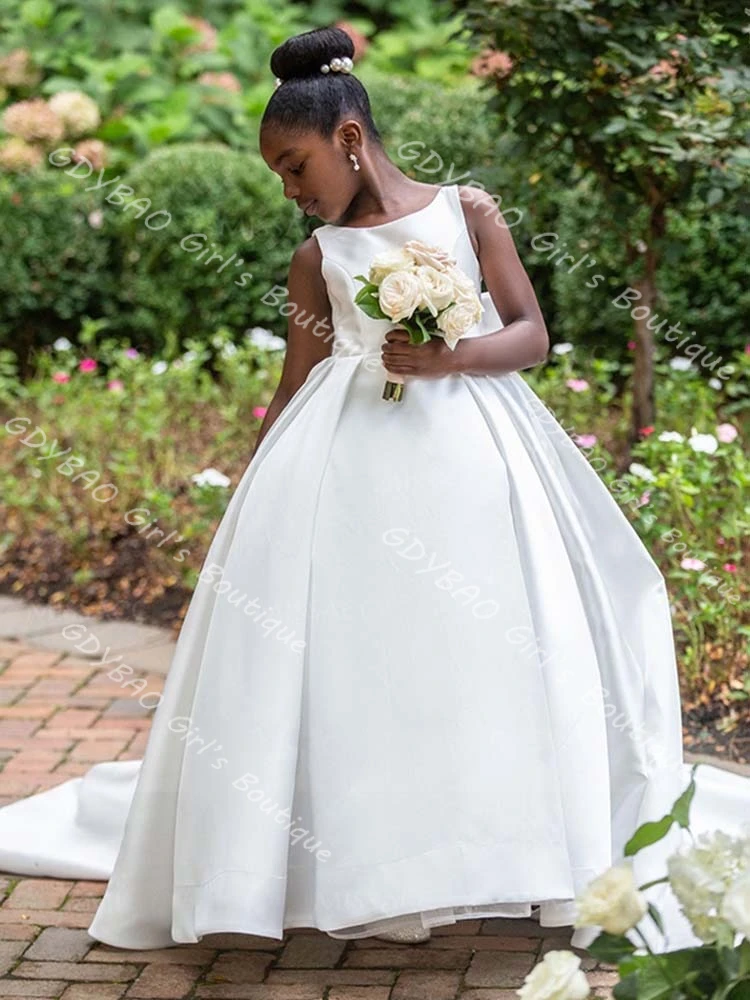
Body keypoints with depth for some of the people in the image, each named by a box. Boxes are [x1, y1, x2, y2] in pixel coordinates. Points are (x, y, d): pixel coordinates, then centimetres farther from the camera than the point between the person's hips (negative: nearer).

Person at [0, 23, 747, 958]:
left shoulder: (467, 210, 7)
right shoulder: (316, 258, 11)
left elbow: (532, 336, 2)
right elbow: (294, 390, 14)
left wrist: (450, 357, -16)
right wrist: (249, 500, 10)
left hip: (467, 446, -1)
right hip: (351, 460, 2)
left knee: (489, 646, -8)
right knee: (347, 652, -7)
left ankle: (499, 846, 5)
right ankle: (357, 858, 3)